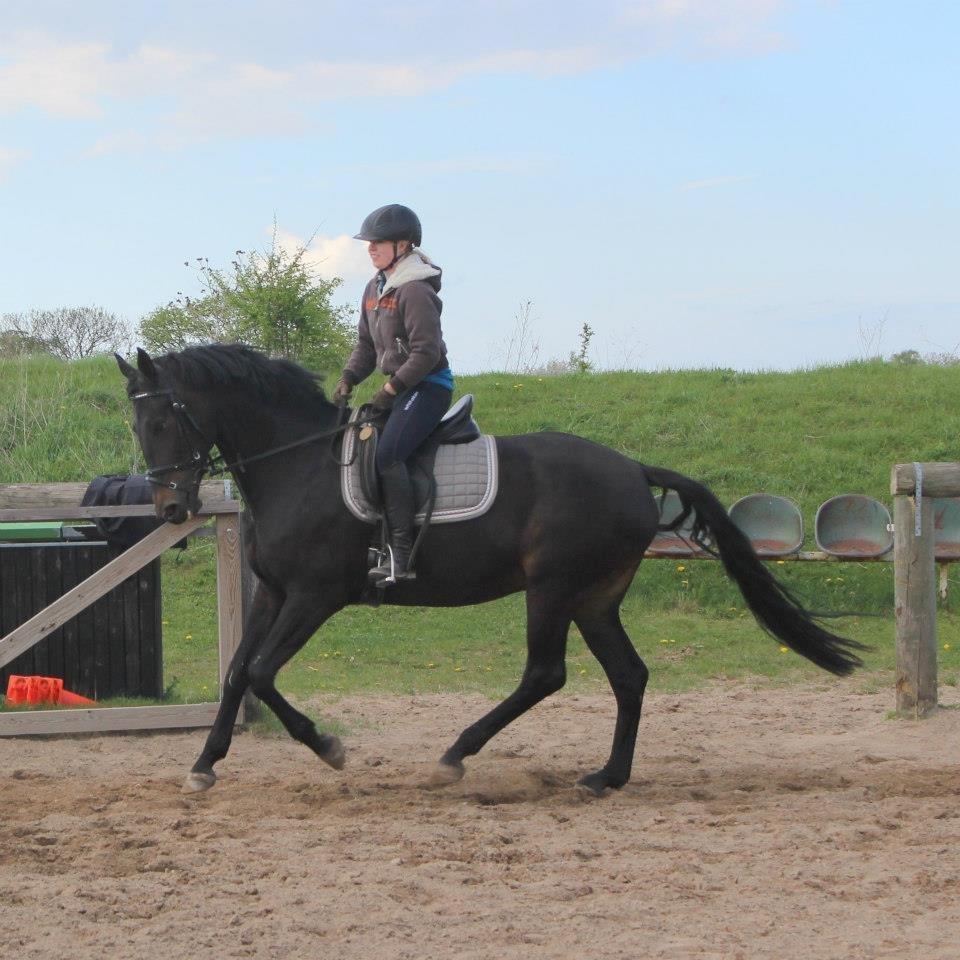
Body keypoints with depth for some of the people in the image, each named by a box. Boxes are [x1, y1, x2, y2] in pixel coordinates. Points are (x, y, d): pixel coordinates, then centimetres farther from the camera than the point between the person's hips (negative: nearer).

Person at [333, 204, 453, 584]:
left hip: (430, 385, -10)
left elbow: (426, 351, -19)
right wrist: (349, 377, 3)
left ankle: (402, 555, -26)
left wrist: (391, 388, -19)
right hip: (401, 386, 10)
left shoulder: (415, 290, -15)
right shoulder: (375, 289, 14)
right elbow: (366, 343, 20)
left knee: (387, 454, -25)